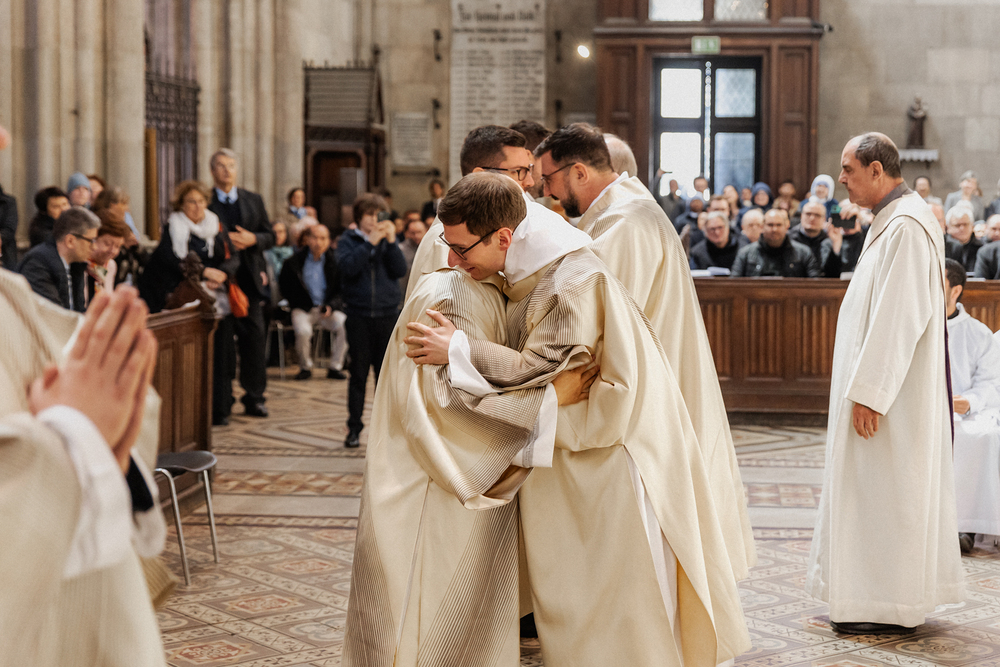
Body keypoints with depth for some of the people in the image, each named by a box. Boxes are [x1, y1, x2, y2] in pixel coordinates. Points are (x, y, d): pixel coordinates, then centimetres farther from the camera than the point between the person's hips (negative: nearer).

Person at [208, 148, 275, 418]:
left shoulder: (253, 200, 13)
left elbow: (270, 236, 12)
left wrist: (252, 239, -8)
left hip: (248, 277, 3)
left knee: (254, 335, 0)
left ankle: (254, 398, 7)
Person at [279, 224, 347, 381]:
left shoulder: (335, 261, 4)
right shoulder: (294, 262, 1)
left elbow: (342, 290, 7)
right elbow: (285, 288, 9)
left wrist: (330, 306, -11)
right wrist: (299, 303, -6)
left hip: (329, 308, 1)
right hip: (303, 309, -1)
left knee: (345, 326, -28)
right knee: (303, 331, -33)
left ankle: (335, 367, -11)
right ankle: (305, 367, -7)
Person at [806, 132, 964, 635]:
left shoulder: (906, 226, -19)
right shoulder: (893, 221, 14)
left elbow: (898, 317, -24)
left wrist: (869, 392, -24)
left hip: (892, 391, -10)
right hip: (884, 386, 10)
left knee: (885, 493, -3)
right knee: (881, 492, 14)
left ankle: (888, 609, 5)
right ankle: (888, 596, 22)